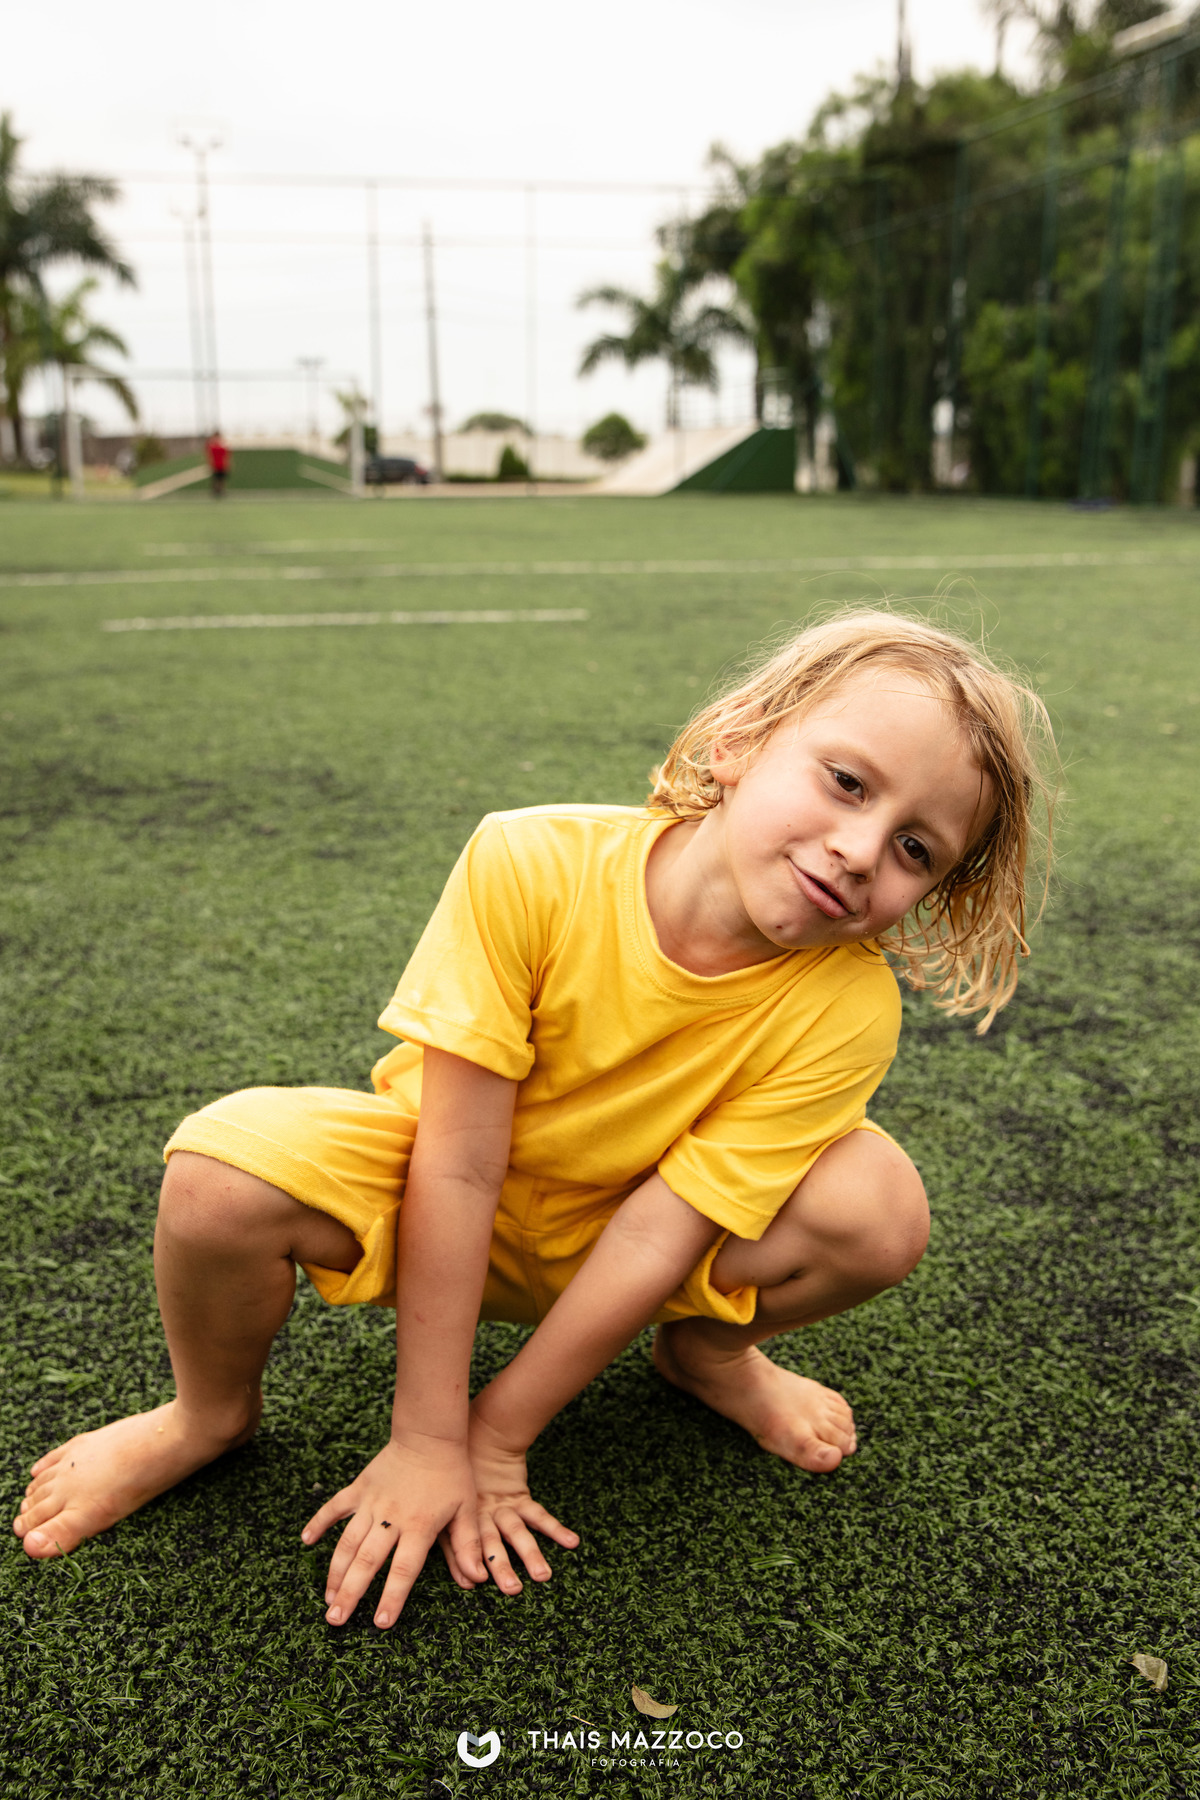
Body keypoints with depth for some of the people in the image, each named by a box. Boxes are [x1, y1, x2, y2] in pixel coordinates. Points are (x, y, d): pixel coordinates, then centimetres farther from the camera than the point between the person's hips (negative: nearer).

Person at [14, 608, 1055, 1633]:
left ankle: (707, 1350, 9)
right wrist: (428, 1439, -21)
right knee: (228, 1164, -31)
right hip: (453, 1207, -1)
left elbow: (662, 1230, -23)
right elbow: (459, 1167, -26)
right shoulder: (531, 866, -30)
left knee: (879, 1208, -25)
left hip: (612, 1235, 2)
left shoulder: (843, 1009, -26)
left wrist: (496, 1440, -17)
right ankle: (214, 1413, 3)